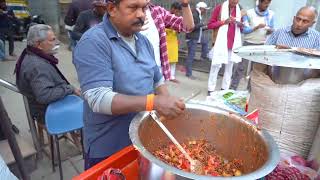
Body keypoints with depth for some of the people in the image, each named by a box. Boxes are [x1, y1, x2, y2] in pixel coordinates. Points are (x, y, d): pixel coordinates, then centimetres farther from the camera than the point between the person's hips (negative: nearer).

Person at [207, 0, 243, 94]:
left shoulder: (239, 10, 12)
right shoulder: (219, 8, -1)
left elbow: (241, 27, 20)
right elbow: (210, 25, -3)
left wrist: (241, 24, -4)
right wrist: (224, 22, -15)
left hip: (233, 42, 5)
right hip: (221, 42, -5)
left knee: (230, 65, 7)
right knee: (216, 65, -8)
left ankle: (225, 88, 16)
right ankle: (210, 89, 0)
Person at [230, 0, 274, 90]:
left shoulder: (271, 14, 3)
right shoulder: (249, 13, -7)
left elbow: (272, 29, 9)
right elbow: (244, 30, -10)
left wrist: (270, 30, -14)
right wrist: (257, 27, -23)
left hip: (262, 44, 4)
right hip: (249, 43, -3)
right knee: (241, 67, -3)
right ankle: (232, 88, 5)